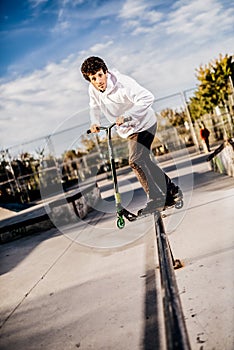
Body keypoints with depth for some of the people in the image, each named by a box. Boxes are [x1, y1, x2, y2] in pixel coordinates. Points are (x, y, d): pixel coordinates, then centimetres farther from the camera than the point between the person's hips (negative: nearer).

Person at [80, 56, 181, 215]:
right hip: (129, 129, 8)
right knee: (144, 161, 14)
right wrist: (95, 122, -6)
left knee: (136, 160, -19)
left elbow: (147, 98, -37)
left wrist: (125, 116, -43)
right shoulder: (93, 90, -8)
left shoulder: (122, 83, -28)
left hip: (144, 124, -8)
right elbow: (95, 107, 14)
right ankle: (170, 188, 30)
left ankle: (156, 198, -7)